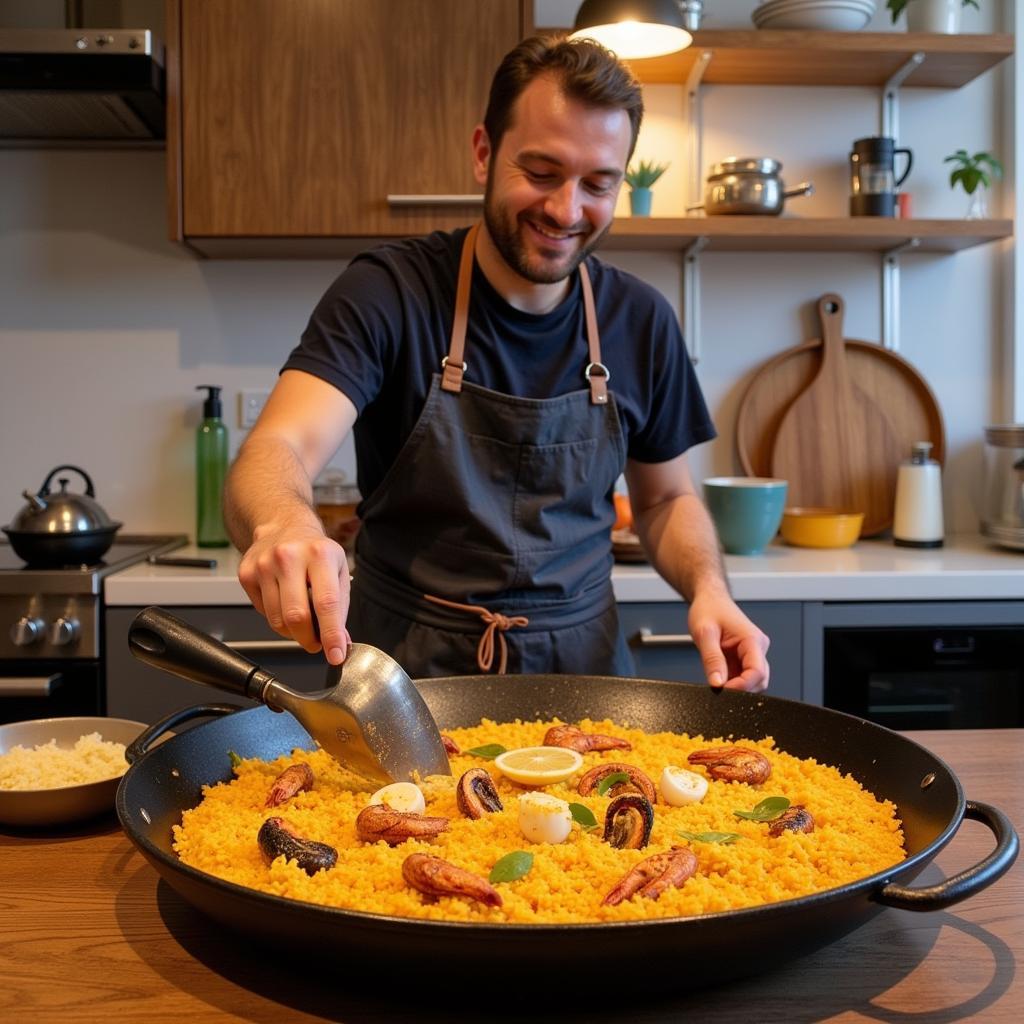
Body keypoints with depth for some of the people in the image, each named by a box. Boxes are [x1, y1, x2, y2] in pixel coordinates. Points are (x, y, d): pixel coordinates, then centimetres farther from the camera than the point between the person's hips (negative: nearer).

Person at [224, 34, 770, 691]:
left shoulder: (641, 322, 1)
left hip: (580, 662, 3)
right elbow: (277, 449, -23)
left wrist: (708, 588, -8)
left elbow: (666, 498, 13)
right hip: (405, 670, -2)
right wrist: (283, 521, -46)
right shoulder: (386, 293, -9)